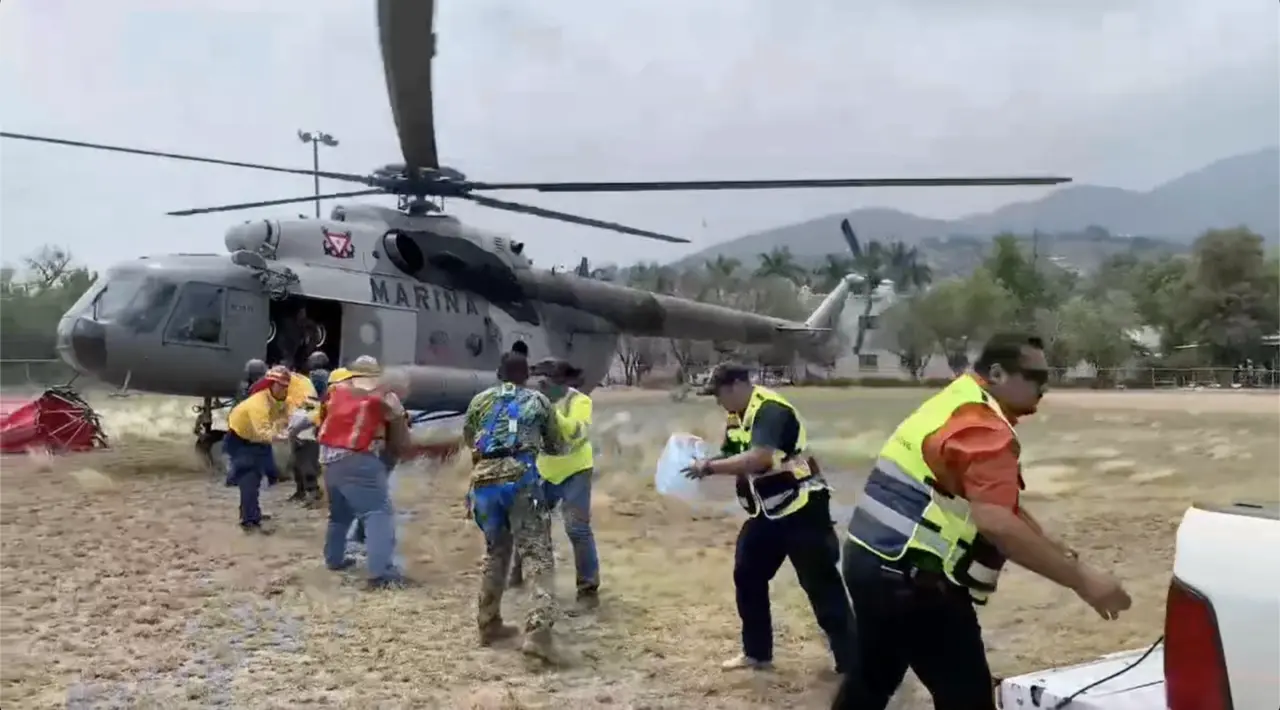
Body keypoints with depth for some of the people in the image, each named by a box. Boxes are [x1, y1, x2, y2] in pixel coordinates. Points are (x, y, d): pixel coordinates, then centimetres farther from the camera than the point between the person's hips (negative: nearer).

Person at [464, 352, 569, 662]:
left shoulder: (480, 400, 22)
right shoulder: (539, 400, 18)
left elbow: (468, 438, 37)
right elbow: (557, 446, 27)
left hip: (484, 481, 3)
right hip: (520, 479, -3)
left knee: (495, 551, 23)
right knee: (538, 555, -6)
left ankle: (488, 625, 27)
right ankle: (537, 632, -23)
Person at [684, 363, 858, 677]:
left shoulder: (771, 410, -22)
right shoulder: (737, 418, 8)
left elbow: (758, 459, -34)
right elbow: (732, 458, 13)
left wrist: (709, 468, -27)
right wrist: (702, 462, -6)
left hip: (801, 508, -9)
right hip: (768, 512, 9)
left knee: (822, 586, -6)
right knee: (747, 576, 12)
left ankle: (852, 664, 0)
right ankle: (757, 652, 26)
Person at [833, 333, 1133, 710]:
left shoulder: (958, 404, 15)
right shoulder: (984, 427, -17)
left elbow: (1003, 505, 20)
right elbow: (996, 524, -31)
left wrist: (1062, 554, 15)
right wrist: (1080, 579, -27)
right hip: (911, 580, -10)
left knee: (874, 678, 23)